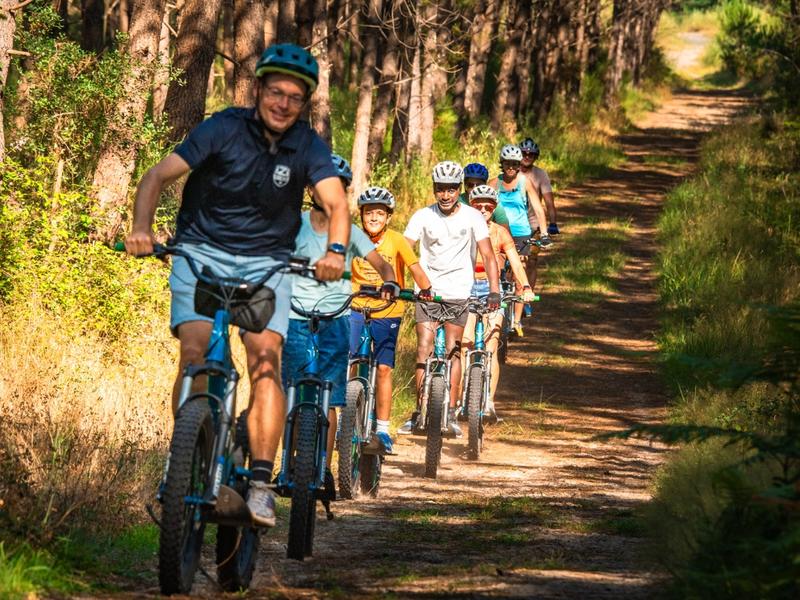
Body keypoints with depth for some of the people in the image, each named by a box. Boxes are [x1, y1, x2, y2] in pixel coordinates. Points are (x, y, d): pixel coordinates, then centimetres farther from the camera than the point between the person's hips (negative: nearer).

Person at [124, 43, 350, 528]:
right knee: (195, 352, -20)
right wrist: (142, 228, -33)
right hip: (202, 251, -1)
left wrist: (336, 251, -40)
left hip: (266, 262, 1)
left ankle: (261, 483, -20)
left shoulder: (308, 147, -7)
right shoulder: (225, 129, -12)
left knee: (266, 358, -18)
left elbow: (336, 202, -19)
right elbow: (157, 177, -15)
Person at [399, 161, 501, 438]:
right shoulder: (423, 216, -5)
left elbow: (488, 255, -8)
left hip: (458, 291, 0)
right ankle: (419, 411, 1)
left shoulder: (472, 217, -6)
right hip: (427, 290, 0)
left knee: (453, 351, 2)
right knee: (424, 349, -6)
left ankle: (451, 415, 6)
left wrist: (494, 291, -20)